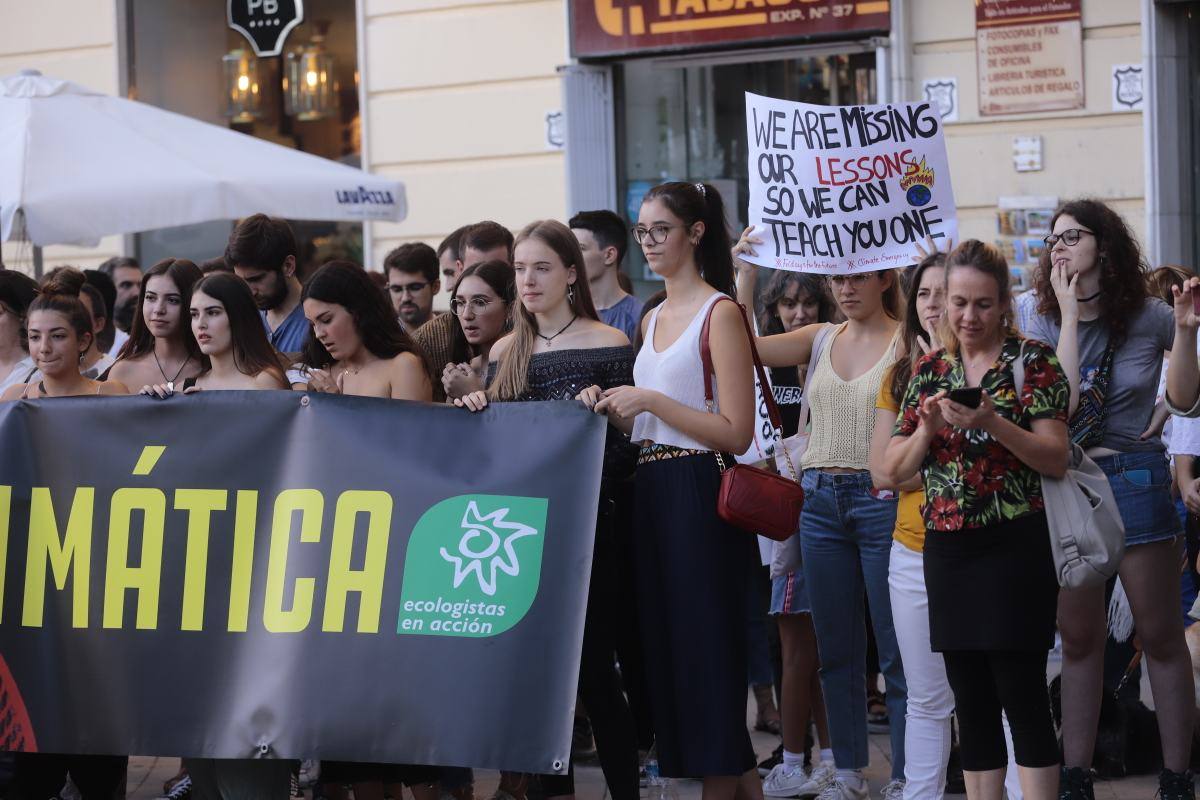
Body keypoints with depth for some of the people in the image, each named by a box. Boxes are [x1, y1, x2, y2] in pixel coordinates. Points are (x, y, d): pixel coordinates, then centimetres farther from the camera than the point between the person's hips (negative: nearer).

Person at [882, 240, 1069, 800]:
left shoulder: (1031, 361, -1)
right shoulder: (928, 371, 12)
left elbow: (1056, 459, -9)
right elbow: (893, 470, 11)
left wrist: (992, 422, -22)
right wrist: (928, 428, -8)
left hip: (1014, 549, -5)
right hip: (946, 552, 5)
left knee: (1022, 698, -7)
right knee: (971, 704, 8)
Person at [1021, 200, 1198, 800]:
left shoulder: (1149, 318, -3)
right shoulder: (1045, 327, 2)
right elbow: (1061, 403, -15)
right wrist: (1071, 314, -12)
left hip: (1136, 479, -3)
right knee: (1079, 638, 9)